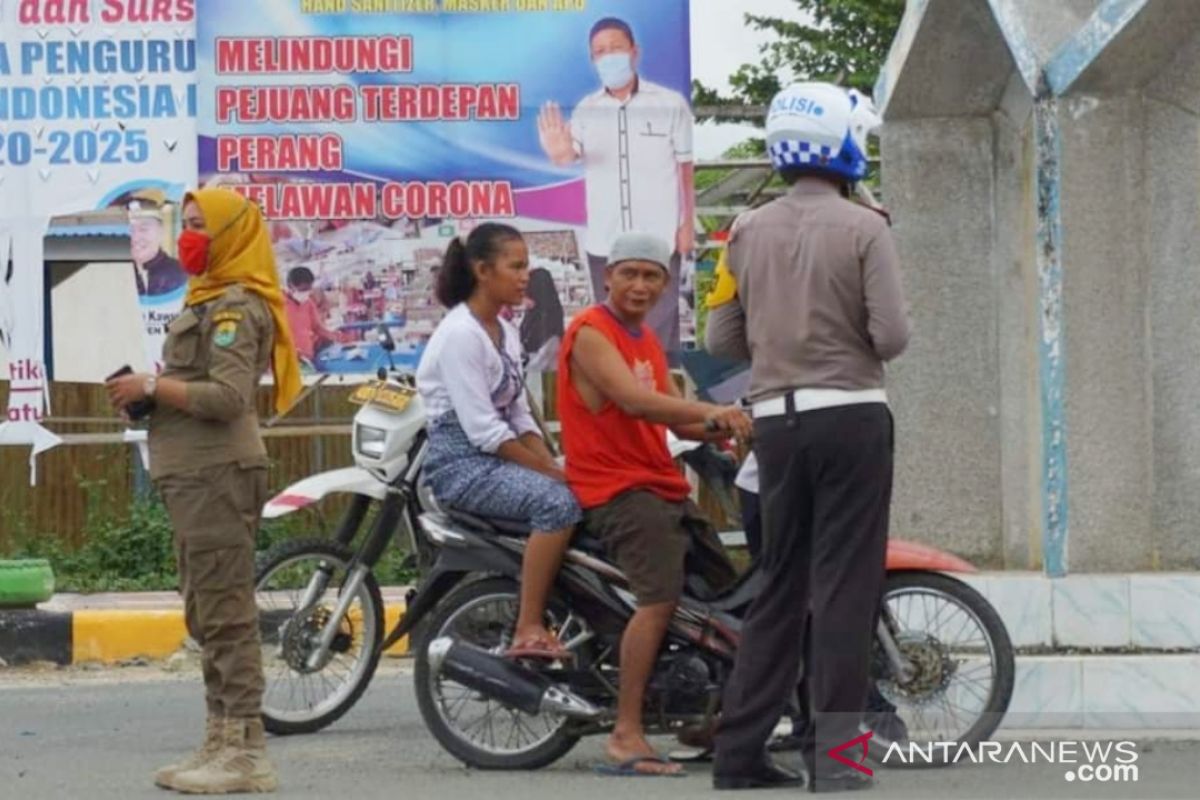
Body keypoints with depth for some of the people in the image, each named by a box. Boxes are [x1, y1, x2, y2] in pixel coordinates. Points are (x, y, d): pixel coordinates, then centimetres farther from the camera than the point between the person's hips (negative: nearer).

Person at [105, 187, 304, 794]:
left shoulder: (235, 306, -12)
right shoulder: (209, 299, 21)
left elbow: (228, 396, -22)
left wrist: (151, 387, -15)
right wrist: (151, 393, 6)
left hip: (218, 474, -11)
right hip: (197, 475, 11)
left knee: (226, 613, -11)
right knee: (207, 615, 14)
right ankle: (221, 744, 20)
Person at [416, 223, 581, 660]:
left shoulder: (505, 332, 16)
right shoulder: (460, 333, -13)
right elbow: (483, 430, -18)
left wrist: (554, 466, -1)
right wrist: (548, 471, -17)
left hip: (501, 457, 9)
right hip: (461, 463, -9)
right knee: (558, 502, -30)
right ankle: (529, 631, -31)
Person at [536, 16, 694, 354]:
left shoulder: (670, 104, -2)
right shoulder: (586, 110, 4)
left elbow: (685, 167, 3)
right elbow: (571, 154, -12)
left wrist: (688, 224, -1)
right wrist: (559, 153, -36)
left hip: (660, 238, -3)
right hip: (604, 241, 3)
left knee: (659, 330, 0)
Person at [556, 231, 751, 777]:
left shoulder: (647, 340, 21)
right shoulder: (591, 333, -9)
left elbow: (677, 418, 15)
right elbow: (634, 400, -25)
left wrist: (720, 425, -5)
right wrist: (711, 411, -34)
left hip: (665, 487, 10)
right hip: (615, 488, -10)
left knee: (725, 593, 13)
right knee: (662, 597, -27)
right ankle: (626, 734, -27)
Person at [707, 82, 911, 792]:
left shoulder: (748, 232, 7)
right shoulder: (863, 229, -7)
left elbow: (723, 340, 8)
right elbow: (891, 335, -13)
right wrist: (852, 335, 10)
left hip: (777, 420, 5)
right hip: (851, 415, -5)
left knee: (781, 586, 12)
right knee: (844, 586, -2)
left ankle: (740, 751, 12)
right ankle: (833, 755, -4)